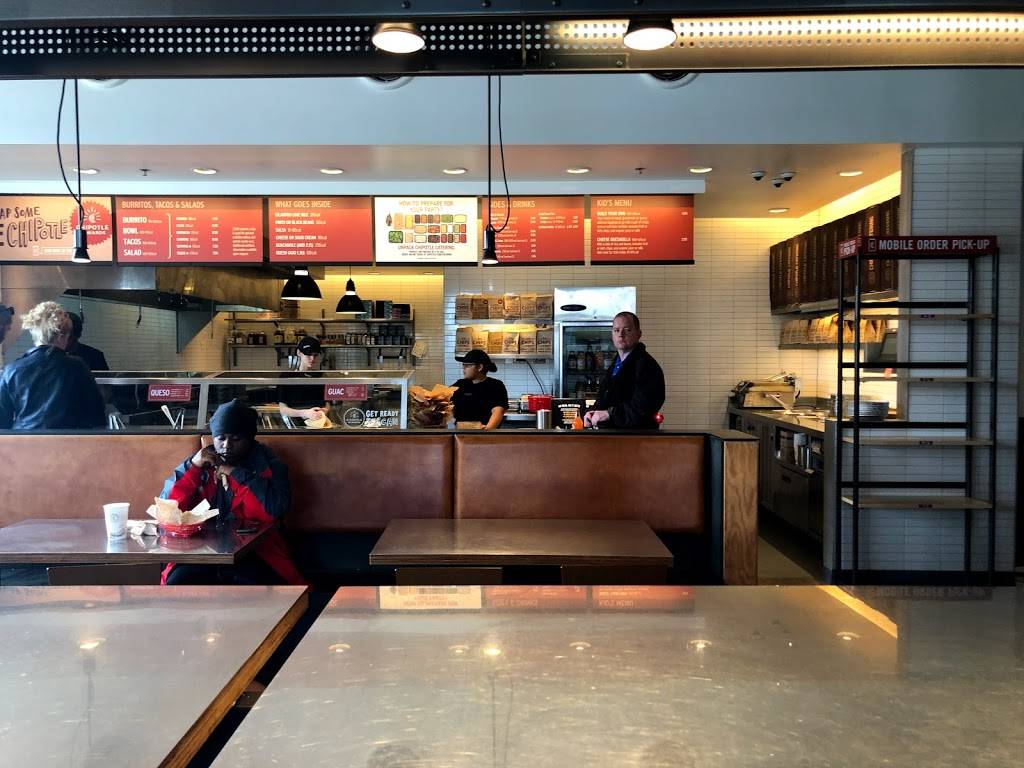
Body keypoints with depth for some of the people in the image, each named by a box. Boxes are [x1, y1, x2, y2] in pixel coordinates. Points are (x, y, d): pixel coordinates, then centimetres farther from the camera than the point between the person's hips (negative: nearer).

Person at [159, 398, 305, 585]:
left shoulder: (268, 465, 3)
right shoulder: (199, 463, 12)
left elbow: (275, 510, -17)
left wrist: (235, 472, -11)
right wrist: (194, 468, -6)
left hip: (254, 557, -3)